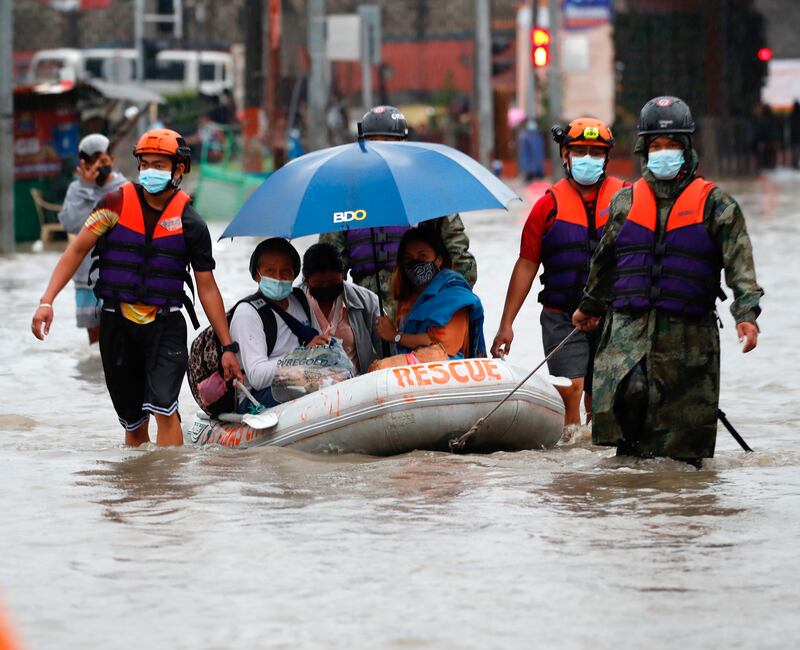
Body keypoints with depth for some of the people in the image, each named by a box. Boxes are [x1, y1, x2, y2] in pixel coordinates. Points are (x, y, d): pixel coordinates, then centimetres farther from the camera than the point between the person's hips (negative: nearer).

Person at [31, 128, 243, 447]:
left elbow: (207, 287, 3)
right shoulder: (117, 203, -2)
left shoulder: (190, 223, -2)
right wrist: (47, 300, -12)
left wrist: (227, 347, 3)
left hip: (166, 326, -2)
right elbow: (78, 249, 0)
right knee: (133, 423, 8)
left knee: (163, 410, -21)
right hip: (117, 325, 2)